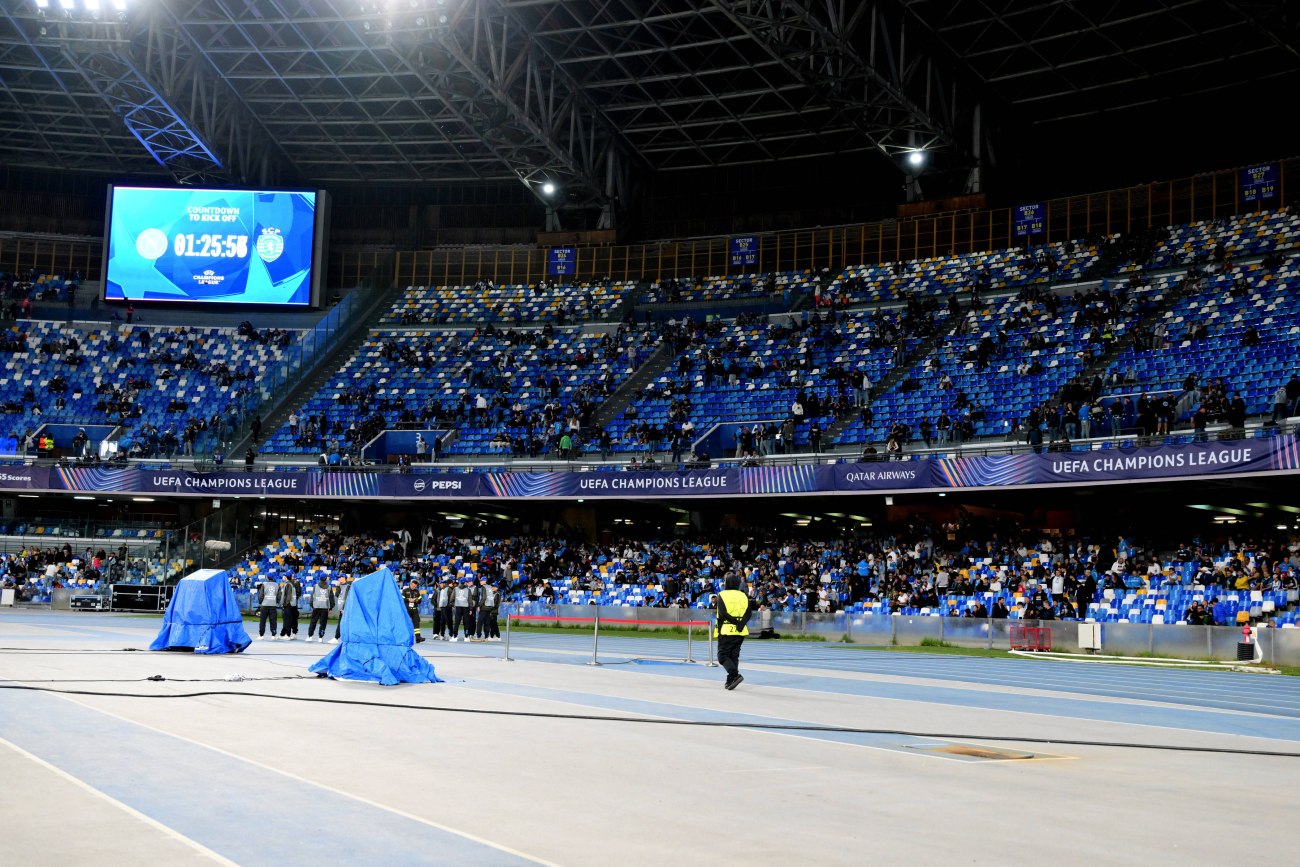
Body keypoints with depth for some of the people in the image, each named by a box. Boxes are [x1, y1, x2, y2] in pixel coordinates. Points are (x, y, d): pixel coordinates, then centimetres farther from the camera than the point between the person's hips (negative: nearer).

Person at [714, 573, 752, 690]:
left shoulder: (722, 595, -5)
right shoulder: (743, 596, 9)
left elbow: (723, 613, -17)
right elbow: (749, 612, -2)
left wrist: (735, 622, -13)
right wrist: (740, 623, -11)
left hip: (726, 630, -5)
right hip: (740, 632, 5)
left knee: (723, 655, 1)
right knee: (734, 656, 13)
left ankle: (735, 675, -18)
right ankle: (730, 681, 12)